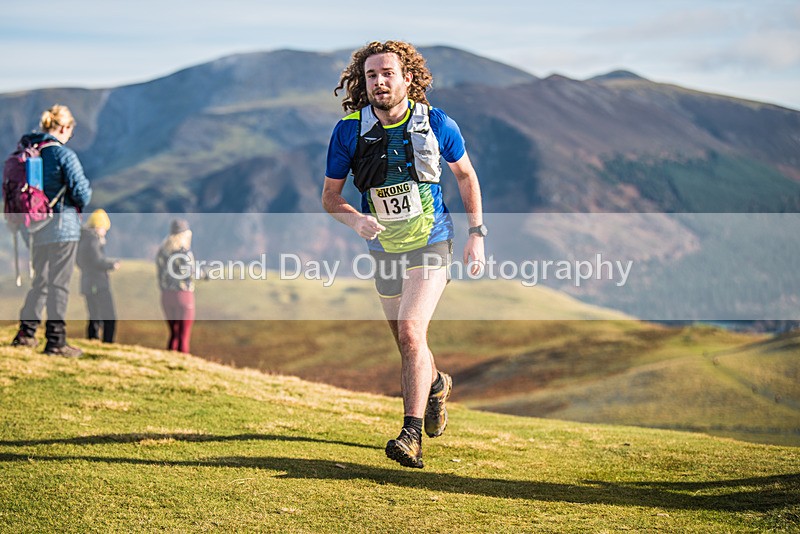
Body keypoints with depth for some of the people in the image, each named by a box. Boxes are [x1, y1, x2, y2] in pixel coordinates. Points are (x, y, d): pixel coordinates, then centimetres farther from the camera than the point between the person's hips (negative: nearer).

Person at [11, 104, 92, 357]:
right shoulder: (64, 154, -14)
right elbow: (82, 195, -15)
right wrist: (86, 186, 7)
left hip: (36, 230, 7)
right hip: (63, 227, -7)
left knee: (40, 281, 19)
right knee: (59, 284, -2)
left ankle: (26, 333, 23)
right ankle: (56, 341, -1)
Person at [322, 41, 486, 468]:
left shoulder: (436, 124, -11)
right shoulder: (349, 131, -10)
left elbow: (465, 175, 5)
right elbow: (330, 196, -1)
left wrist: (476, 234, 1)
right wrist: (355, 220, -22)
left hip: (431, 245, -3)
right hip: (384, 251, 3)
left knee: (411, 330, -21)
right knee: (404, 339, 15)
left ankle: (412, 435, -21)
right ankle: (435, 384, 49)